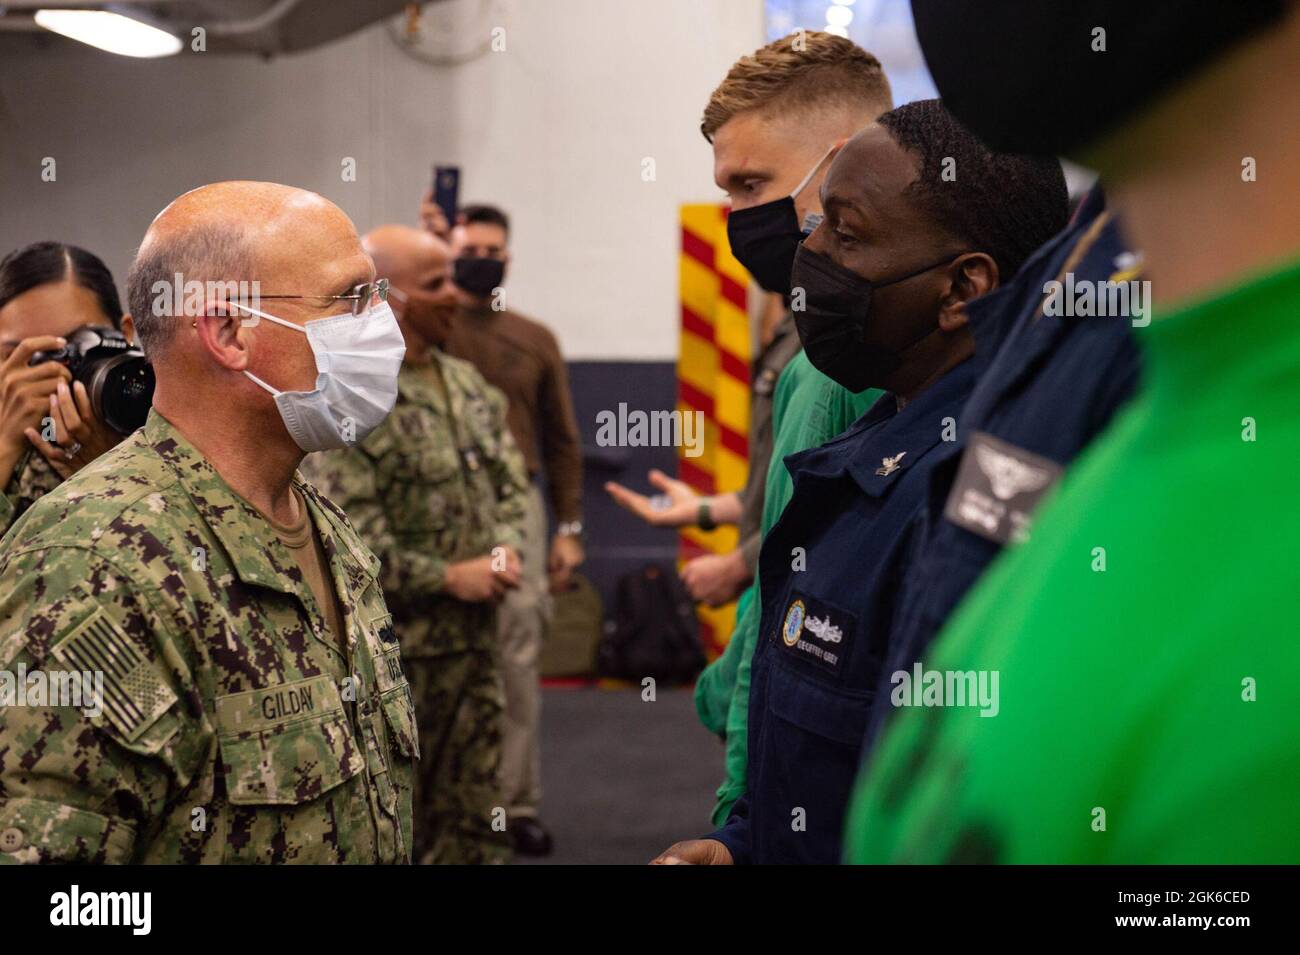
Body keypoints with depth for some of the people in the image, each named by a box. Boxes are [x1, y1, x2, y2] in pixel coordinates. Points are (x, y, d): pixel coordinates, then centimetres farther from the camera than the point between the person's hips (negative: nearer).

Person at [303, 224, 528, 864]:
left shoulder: (467, 385, 11)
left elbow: (509, 482, 17)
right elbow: (346, 536, -20)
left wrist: (504, 550, -4)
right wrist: (451, 577, -15)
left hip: (473, 639, 7)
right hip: (392, 645, -7)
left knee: (473, 817, 14)